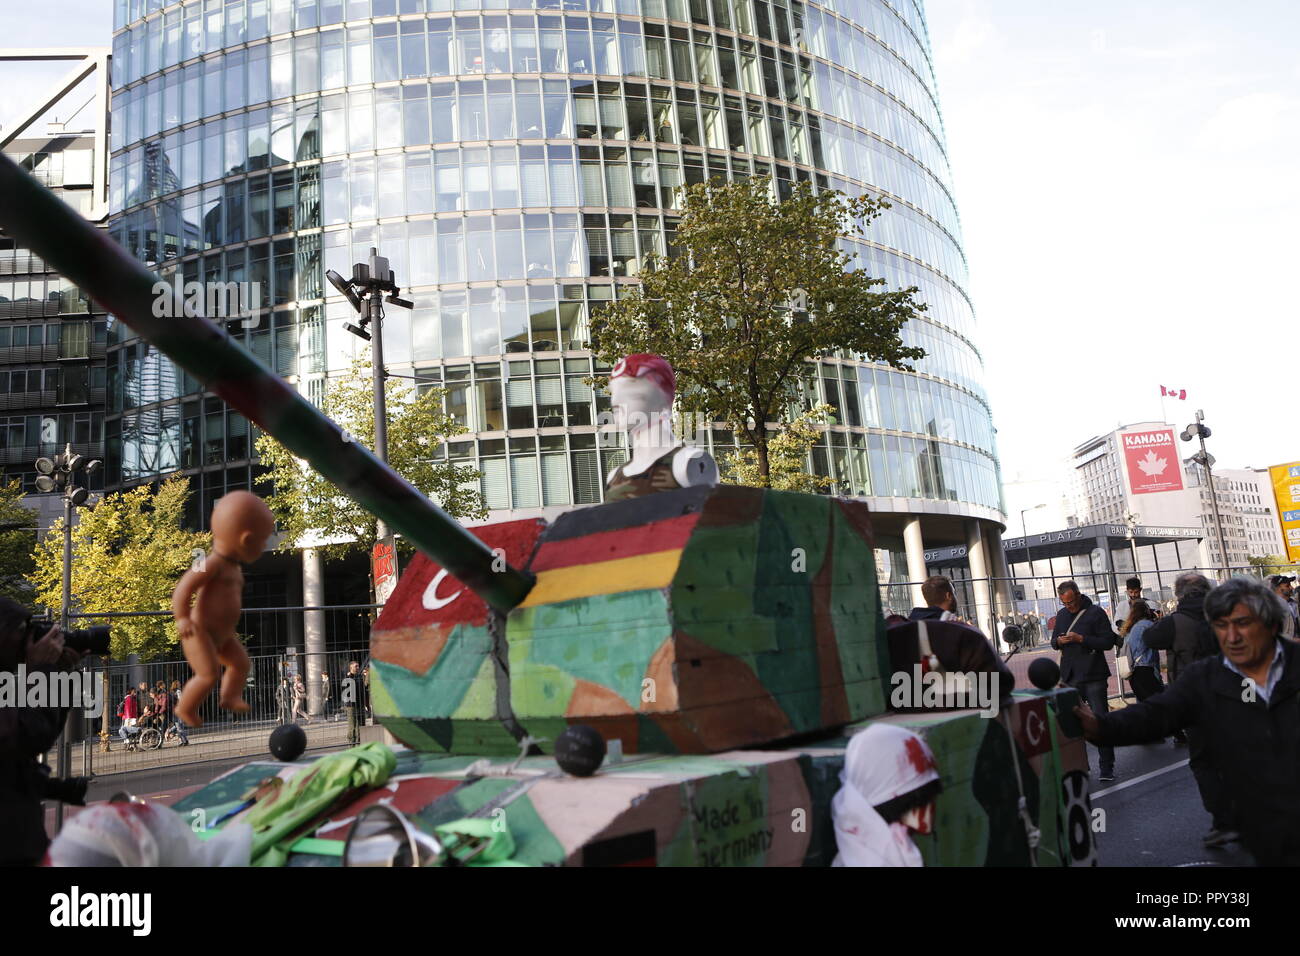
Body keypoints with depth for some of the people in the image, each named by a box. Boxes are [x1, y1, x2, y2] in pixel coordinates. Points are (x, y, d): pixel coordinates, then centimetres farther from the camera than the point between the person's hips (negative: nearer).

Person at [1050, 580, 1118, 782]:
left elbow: (1108, 642, -9)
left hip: (1094, 677, -5)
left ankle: (1106, 767, 3)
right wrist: (1059, 641, -4)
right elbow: (1054, 642, 20)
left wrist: (1081, 639, -19)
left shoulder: (1096, 613, -4)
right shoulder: (1062, 614, 13)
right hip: (1070, 678, 5)